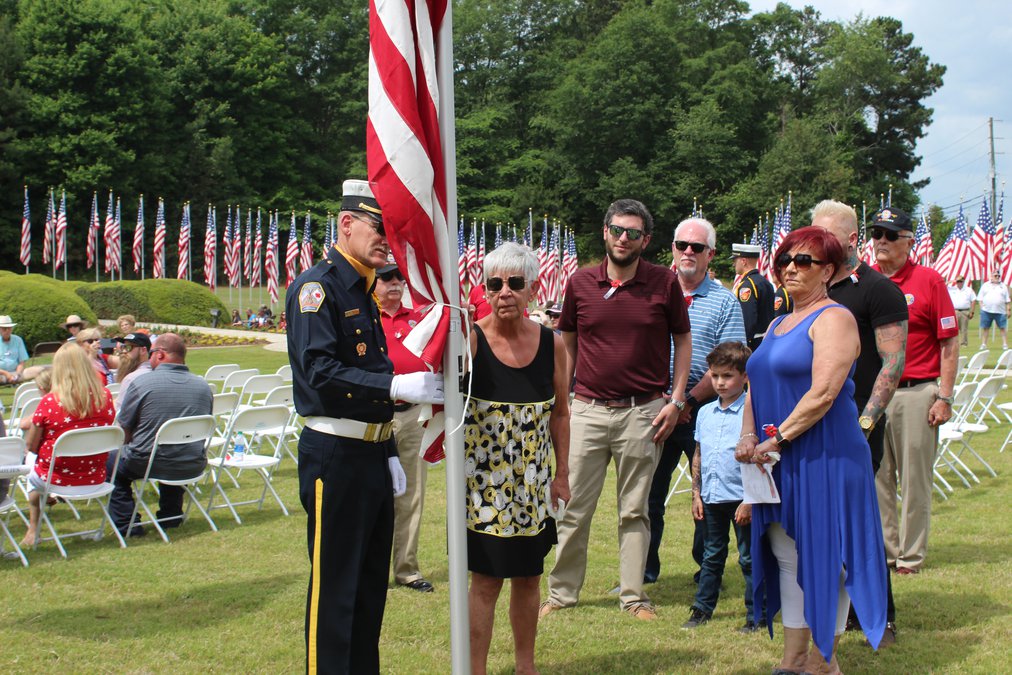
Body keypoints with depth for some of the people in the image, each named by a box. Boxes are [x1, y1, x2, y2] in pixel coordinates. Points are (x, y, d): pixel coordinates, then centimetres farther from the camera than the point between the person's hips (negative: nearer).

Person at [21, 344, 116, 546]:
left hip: (58, 478, -4)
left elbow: (31, 445, -10)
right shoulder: (104, 396, -8)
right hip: (95, 477, 4)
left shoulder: (49, 402, -19)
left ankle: (33, 530, 35)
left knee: (32, 467, 33)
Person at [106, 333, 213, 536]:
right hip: (192, 467, 5)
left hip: (149, 464, -4)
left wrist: (126, 450, 18)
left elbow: (123, 431, -2)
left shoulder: (142, 382, -11)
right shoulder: (204, 387, 2)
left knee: (112, 459, 23)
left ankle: (126, 525, 17)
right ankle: (171, 518, 41)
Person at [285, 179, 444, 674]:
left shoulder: (365, 292, 16)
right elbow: (320, 373, -23)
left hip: (372, 456, 9)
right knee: (335, 588, -2)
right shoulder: (316, 288, -12)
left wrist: (389, 454, 18)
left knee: (371, 584, 15)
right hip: (334, 456, -9)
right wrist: (396, 387, -29)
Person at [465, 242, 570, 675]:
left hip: (533, 484, 4)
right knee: (485, 580, 1)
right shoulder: (470, 340, -11)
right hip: (483, 482, -4)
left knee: (528, 577, 14)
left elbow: (559, 412, 10)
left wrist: (562, 473, 9)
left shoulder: (551, 344, 0)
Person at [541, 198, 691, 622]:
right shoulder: (581, 283, 2)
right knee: (573, 507, 5)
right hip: (588, 409, 1)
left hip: (643, 412, -1)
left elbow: (683, 340, 6)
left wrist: (676, 400, -1)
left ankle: (634, 597, 18)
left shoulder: (665, 283, -2)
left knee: (634, 511, 8)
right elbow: (567, 344, 11)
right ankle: (562, 592, 17)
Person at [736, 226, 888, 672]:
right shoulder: (778, 325, 18)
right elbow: (756, 386, 17)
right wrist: (748, 437, 1)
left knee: (822, 556, -1)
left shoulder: (833, 319, -8)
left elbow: (823, 394, -19)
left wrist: (778, 438, -17)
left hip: (824, 457, -8)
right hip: (780, 463, 8)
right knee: (787, 558, 11)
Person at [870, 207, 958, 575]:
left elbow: (949, 343, -3)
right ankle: (883, 552, 18)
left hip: (916, 393, -3)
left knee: (915, 480, 3)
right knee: (877, 479, 8)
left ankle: (911, 556, 12)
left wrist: (944, 396, -8)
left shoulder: (929, 280, -3)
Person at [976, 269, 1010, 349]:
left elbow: (1007, 300, 12)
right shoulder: (985, 285, 11)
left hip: (1000, 311, 0)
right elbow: (980, 298, 10)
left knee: (1003, 328, -4)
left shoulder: (1003, 286, 12)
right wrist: (981, 307, -2)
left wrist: (1008, 309, 4)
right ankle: (983, 344, 7)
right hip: (986, 311, 0)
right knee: (985, 328, 2)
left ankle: (1005, 345, -1)